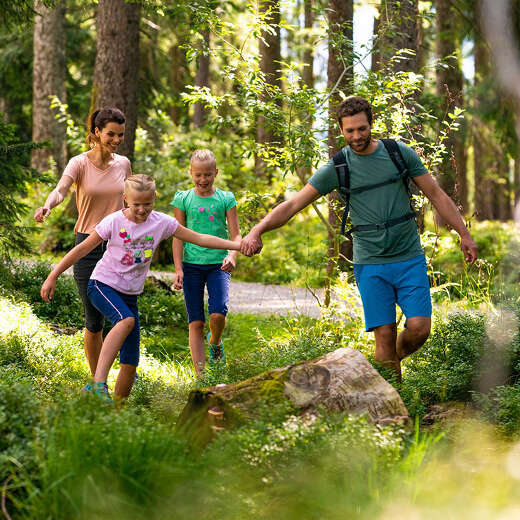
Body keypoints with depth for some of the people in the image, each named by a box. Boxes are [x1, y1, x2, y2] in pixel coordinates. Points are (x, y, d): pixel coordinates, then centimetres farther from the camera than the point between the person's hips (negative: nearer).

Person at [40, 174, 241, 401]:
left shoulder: (161, 222, -2)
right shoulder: (114, 222, -11)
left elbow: (200, 239, 1)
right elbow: (82, 249, -5)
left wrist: (237, 245, -4)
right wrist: (52, 277, -4)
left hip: (130, 295, 4)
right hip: (103, 285, -4)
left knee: (130, 364, -3)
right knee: (127, 320, -36)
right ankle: (98, 384, -42)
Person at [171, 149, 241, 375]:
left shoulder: (225, 199, 3)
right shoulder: (183, 199, 4)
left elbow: (235, 233, 1)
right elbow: (178, 236, 4)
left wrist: (232, 256, -19)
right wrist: (178, 269, -3)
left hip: (218, 265, 0)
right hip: (192, 266, 0)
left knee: (218, 313, -19)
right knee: (195, 322, -1)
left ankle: (215, 343, 16)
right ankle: (200, 375, 3)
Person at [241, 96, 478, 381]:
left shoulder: (400, 153, 2)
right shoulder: (336, 168, -1)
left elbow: (436, 194, 9)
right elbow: (293, 204, -5)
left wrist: (464, 234, 4)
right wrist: (257, 231, -20)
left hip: (409, 258, 1)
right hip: (370, 264, -1)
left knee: (419, 328, -9)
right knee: (384, 334, -5)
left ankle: (398, 355, 23)